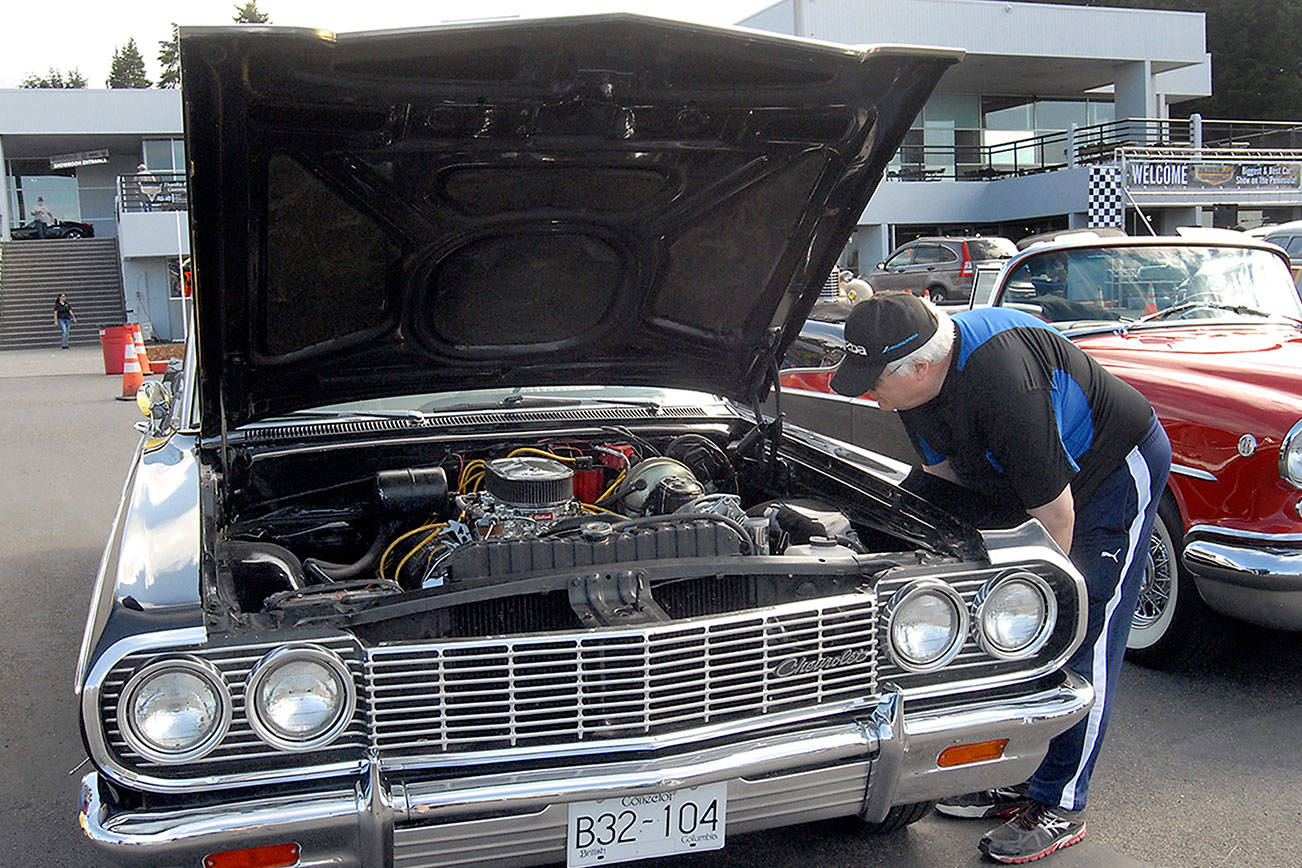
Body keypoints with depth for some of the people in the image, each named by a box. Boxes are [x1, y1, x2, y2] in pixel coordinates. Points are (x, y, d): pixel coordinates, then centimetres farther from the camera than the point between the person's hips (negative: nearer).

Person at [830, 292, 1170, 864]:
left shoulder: (1002, 379, -39)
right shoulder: (922, 381, -12)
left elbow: (1056, 512, -31)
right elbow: (943, 469, 5)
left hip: (1119, 469, -9)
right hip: (1042, 483, 9)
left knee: (1082, 638, -7)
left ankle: (1060, 806, 2)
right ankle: (1015, 778, 19)